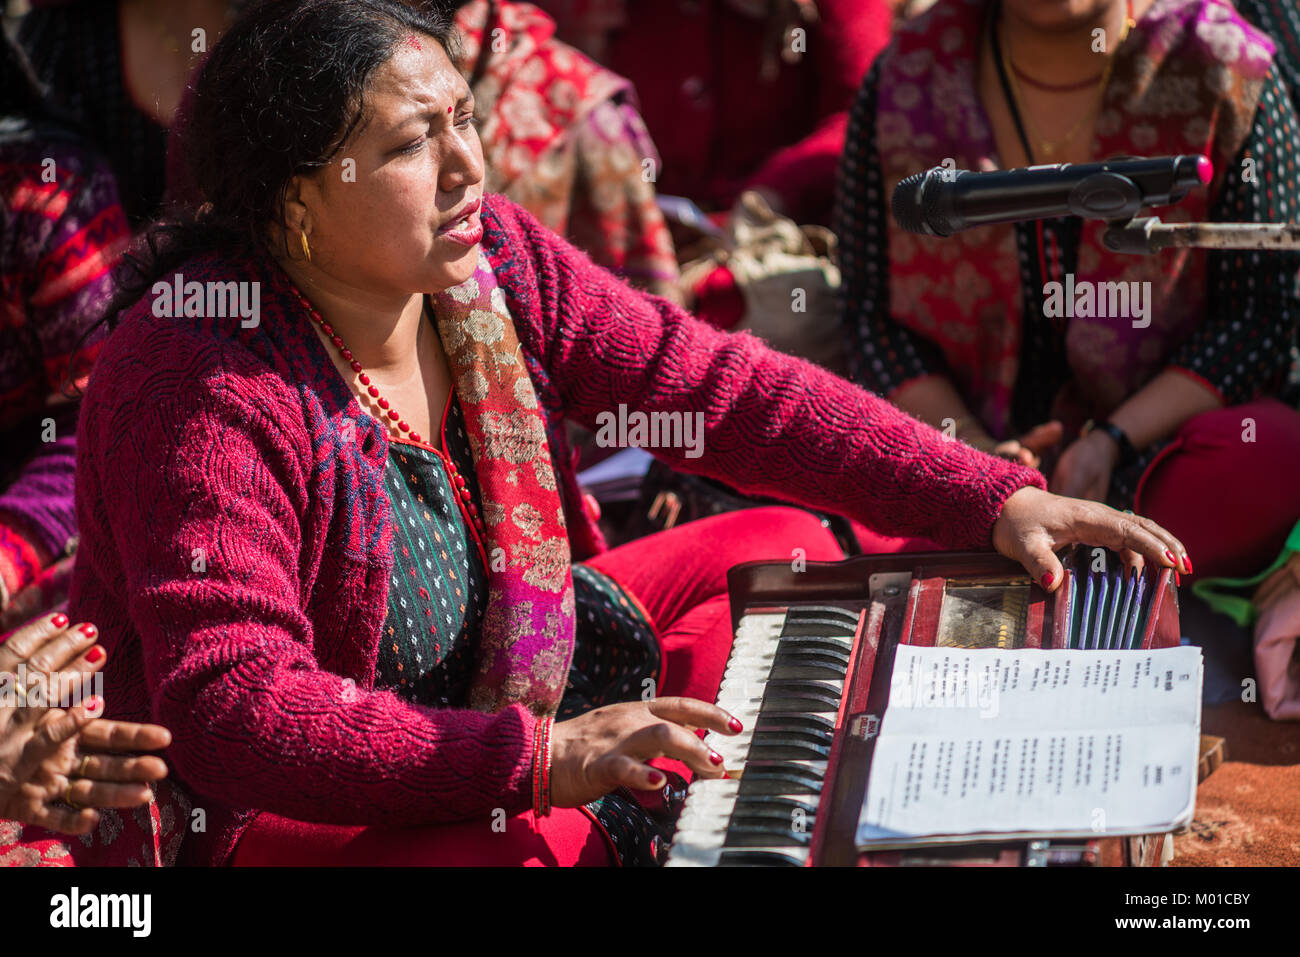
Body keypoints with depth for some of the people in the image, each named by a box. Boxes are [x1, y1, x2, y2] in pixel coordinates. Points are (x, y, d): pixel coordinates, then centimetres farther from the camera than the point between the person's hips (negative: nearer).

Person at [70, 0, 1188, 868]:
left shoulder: (488, 257, -7)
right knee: (554, 845, -36)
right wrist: (536, 761, -39)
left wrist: (996, 499, -13)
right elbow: (233, 708, -33)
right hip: (277, 817, -8)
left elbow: (729, 388, -4)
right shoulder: (203, 385, -27)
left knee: (781, 548, 7)